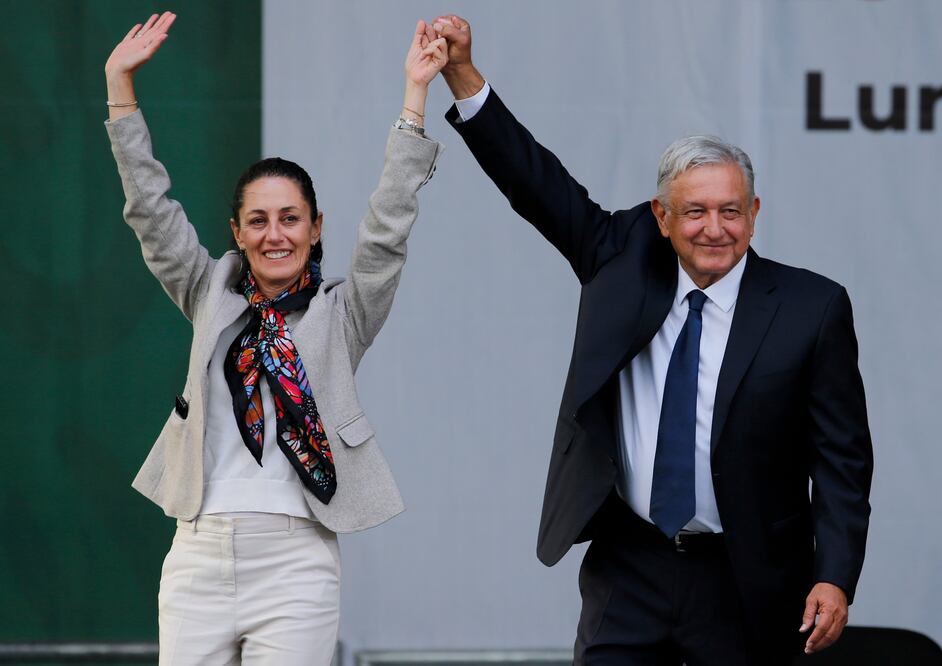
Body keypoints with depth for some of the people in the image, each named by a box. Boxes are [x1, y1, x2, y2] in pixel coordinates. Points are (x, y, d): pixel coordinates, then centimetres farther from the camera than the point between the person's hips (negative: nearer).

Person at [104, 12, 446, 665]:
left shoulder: (341, 313, 7)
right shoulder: (214, 297, 14)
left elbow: (388, 228, -4)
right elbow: (150, 208, 10)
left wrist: (415, 95, -9)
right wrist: (120, 82, 6)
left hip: (295, 561, -2)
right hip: (200, 555, 3)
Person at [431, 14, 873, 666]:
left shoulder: (812, 308, -6)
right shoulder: (625, 260, 3)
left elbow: (843, 456, -6)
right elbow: (538, 184, 2)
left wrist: (835, 579, -15)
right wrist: (461, 74, -8)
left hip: (744, 586, -2)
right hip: (630, 569, 2)